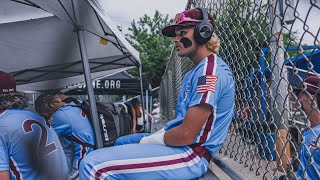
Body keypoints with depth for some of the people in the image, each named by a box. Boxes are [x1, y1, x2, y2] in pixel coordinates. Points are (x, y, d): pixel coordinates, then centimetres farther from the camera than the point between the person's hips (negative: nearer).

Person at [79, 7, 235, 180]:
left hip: (191, 153, -11)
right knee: (121, 143, 31)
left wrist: (147, 141, -7)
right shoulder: (195, 72, 16)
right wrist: (153, 137, 6)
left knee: (93, 164, -23)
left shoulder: (210, 70, -18)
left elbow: (186, 135, -23)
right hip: (179, 142, 11)